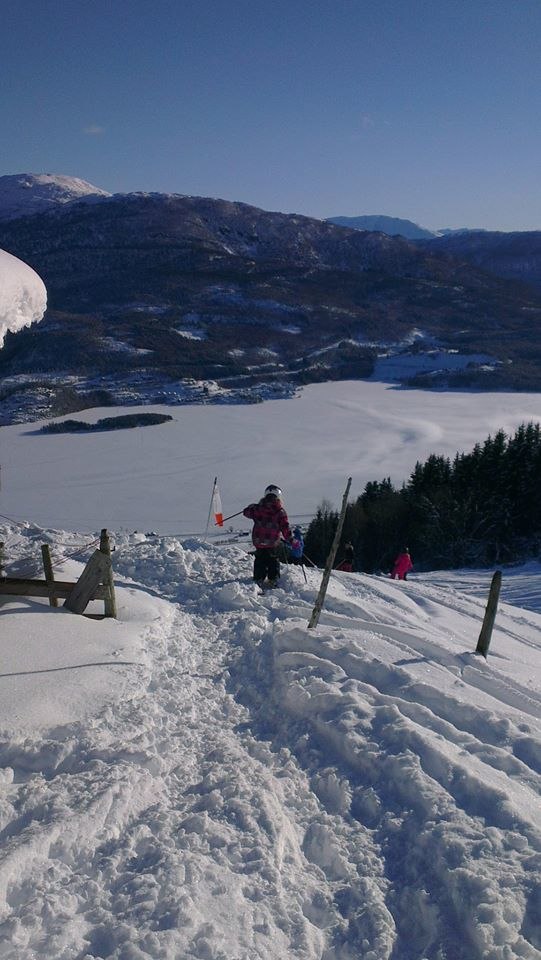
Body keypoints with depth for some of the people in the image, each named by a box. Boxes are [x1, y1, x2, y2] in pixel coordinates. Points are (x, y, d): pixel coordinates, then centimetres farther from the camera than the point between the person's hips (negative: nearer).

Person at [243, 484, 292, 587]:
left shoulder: (257, 509, -5)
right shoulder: (280, 512, -10)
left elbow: (246, 511, 13)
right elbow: (285, 528, -9)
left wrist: (252, 506, 31)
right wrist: (291, 540, 0)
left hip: (259, 542, 2)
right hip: (273, 543, -2)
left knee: (260, 561, 17)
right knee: (273, 561, 16)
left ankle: (258, 580, 14)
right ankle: (273, 580, 14)